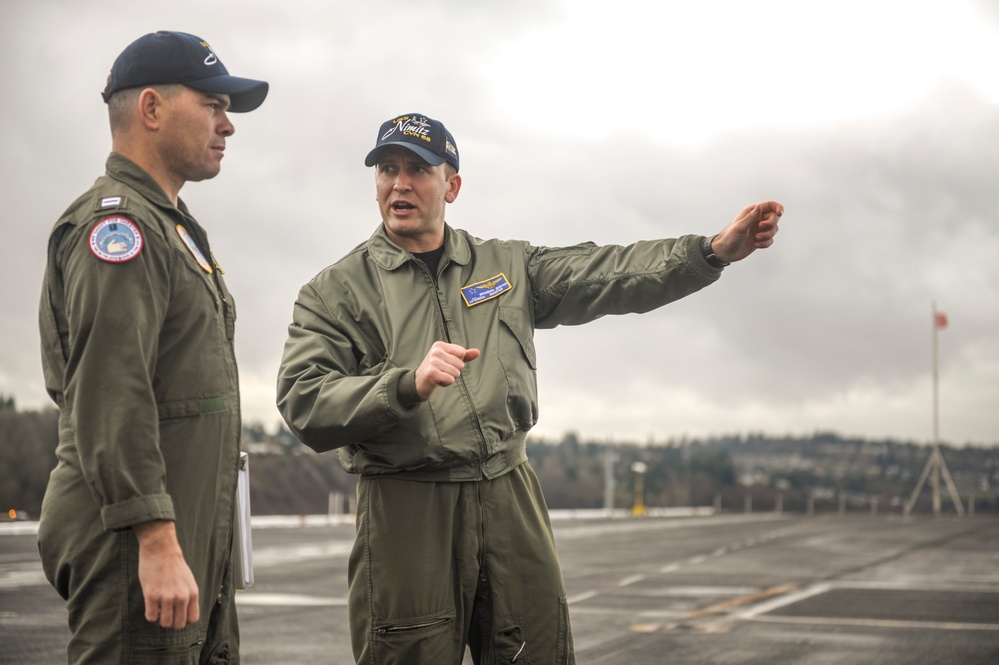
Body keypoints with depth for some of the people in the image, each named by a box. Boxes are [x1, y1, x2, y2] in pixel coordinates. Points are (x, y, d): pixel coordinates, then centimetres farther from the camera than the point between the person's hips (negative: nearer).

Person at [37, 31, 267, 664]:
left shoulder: (167, 226, 21)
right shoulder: (118, 222, -12)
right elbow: (110, 403, -22)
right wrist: (157, 543, -26)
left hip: (191, 533, 10)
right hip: (137, 540, -10)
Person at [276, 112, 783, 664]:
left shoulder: (508, 266, 15)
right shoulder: (336, 291, 4)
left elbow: (610, 275, 5)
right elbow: (304, 404, -9)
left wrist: (716, 249, -9)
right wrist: (408, 384, -24)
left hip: (509, 499, 3)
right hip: (405, 513, -3)